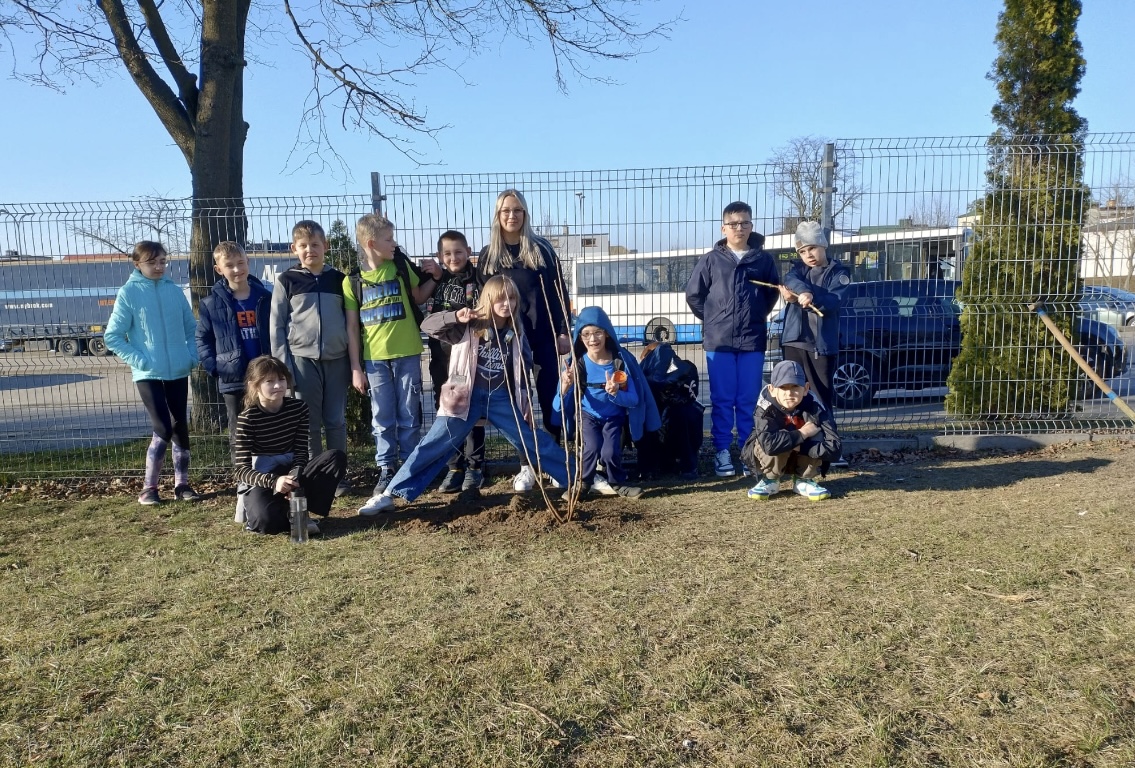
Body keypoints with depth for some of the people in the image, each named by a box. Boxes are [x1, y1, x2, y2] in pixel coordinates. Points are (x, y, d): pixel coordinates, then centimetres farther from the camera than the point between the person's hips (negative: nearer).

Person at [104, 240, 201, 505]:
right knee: (163, 429, -9)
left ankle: (182, 485, 20)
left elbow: (191, 327, 13)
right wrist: (139, 360, -12)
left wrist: (192, 356, -1)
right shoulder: (128, 293, -5)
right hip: (148, 374, -4)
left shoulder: (175, 290, 5)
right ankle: (148, 488, 6)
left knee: (180, 427, 9)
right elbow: (112, 337, -5)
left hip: (178, 372, 4)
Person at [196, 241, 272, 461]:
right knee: (239, 436, 9)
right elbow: (202, 339, 6)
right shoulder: (211, 304, 0)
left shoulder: (265, 298, 3)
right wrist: (214, 367, -7)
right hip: (233, 381, -1)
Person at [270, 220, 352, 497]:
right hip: (302, 360, -1)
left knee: (336, 422, 7)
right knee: (309, 424, 4)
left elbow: (350, 321, 10)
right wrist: (283, 365, -6)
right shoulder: (286, 280, 3)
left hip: (336, 360, 2)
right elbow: (276, 326, 2)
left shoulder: (338, 279, 9)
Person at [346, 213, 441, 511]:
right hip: (375, 358, -1)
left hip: (407, 354, 1)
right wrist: (356, 369, 0)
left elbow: (417, 298, 17)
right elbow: (352, 327, 1)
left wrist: (434, 277, 1)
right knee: (383, 419, 7)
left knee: (409, 416, 7)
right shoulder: (353, 281, -1)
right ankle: (386, 470, 19)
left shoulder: (401, 266, 2)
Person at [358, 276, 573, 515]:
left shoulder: (515, 331, 3)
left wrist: (525, 403, 11)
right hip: (467, 396, -3)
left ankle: (575, 479, 16)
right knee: (434, 446, -6)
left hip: (501, 397, 3)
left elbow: (523, 369, 13)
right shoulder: (470, 325, -8)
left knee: (534, 441, 3)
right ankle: (390, 494, -1)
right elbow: (428, 325, -15)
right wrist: (455, 317, -33)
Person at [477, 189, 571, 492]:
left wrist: (563, 331, -4)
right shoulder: (488, 255, 8)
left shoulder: (541, 248, 4)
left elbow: (559, 292, 2)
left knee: (550, 401, 3)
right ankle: (526, 467, 13)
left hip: (544, 337, -1)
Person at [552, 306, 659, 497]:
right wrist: (565, 386, -41)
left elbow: (634, 399, -16)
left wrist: (615, 394, -36)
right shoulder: (577, 362, -17)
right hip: (588, 415, 0)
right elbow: (562, 403, -20)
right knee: (592, 449, -21)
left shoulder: (622, 360, -18)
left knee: (610, 452, -18)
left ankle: (618, 484, 13)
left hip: (614, 417, 0)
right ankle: (583, 483, 8)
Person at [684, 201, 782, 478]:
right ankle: (722, 452, 10)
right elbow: (693, 294, 8)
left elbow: (773, 292, 17)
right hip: (719, 341, -1)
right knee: (722, 400, 3)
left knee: (749, 400, 6)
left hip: (753, 341, 1)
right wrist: (712, 320, 7)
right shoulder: (711, 260, 1)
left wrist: (757, 316, 10)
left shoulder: (763, 260, 5)